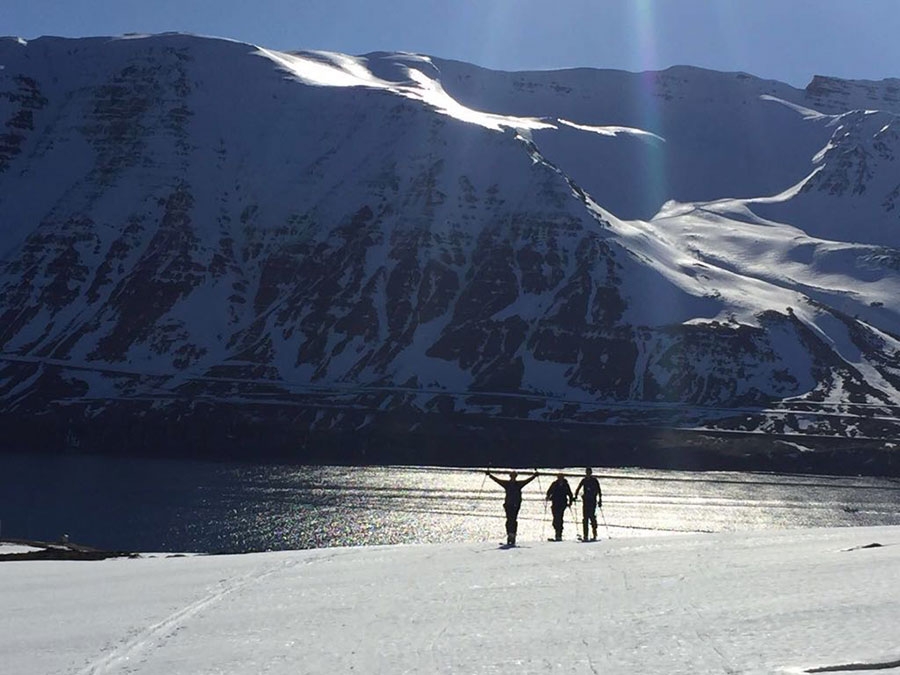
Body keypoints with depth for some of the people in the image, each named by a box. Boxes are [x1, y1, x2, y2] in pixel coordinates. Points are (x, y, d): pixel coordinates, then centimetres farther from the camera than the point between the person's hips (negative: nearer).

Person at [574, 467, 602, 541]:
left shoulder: (594, 480, -1)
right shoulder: (584, 480, 10)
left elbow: (599, 491, 0)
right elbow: (578, 489, 15)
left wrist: (600, 500, -5)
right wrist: (576, 496, -1)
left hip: (593, 501, -4)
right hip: (586, 501, 4)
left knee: (592, 516, -13)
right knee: (585, 518, 0)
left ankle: (594, 535, -6)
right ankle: (585, 536, 0)